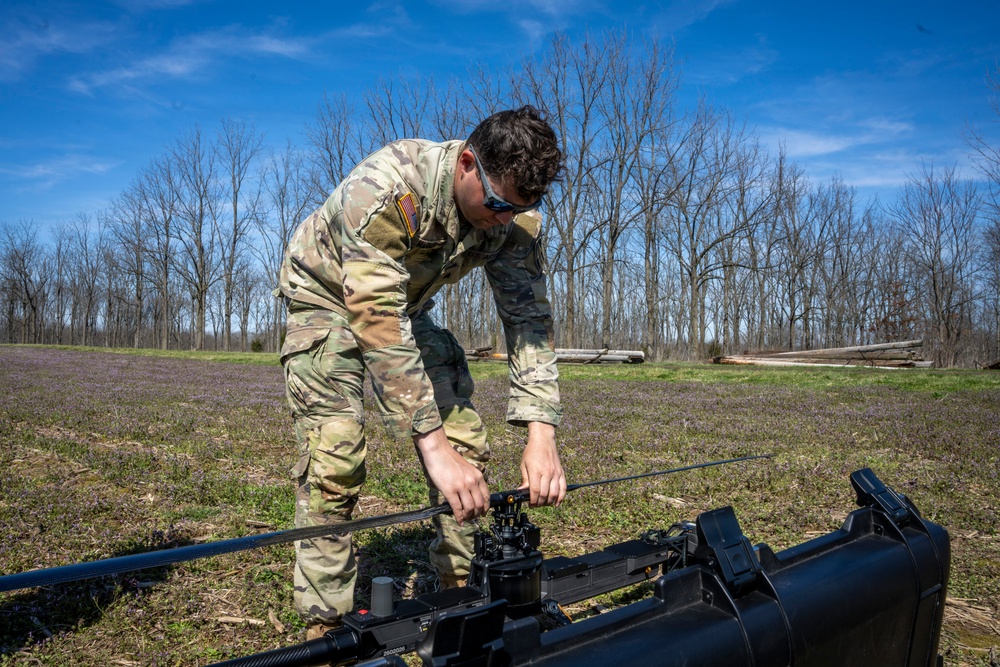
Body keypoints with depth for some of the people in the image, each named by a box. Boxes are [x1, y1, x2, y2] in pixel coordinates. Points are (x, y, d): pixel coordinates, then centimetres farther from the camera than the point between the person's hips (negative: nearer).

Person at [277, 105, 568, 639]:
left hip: (407, 301, 5)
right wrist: (432, 444, -46)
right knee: (333, 460, -18)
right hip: (328, 297, -5)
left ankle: (465, 592, 11)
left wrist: (540, 432, -33)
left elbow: (528, 315, -21)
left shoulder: (514, 214, -21)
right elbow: (377, 321, -43)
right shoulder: (388, 188, -39)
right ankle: (326, 625, -3)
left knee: (466, 443, -4)